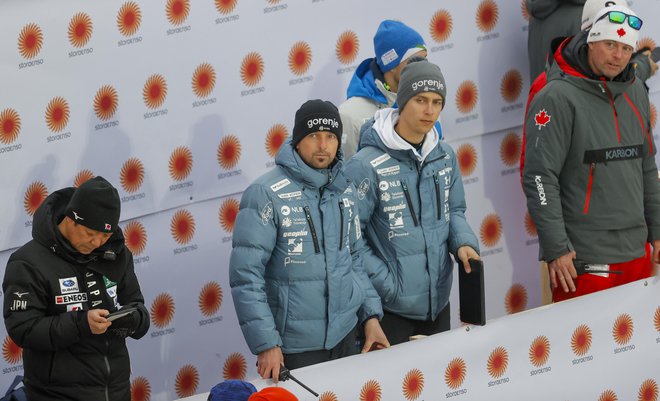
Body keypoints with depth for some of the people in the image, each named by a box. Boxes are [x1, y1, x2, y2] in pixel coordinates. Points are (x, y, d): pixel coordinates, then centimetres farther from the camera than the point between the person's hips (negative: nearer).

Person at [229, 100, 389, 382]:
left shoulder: (344, 189, 6)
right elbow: (245, 276, -17)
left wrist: (371, 315, 8)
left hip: (345, 336, 6)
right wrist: (266, 344, -21)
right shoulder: (266, 194, -14)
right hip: (294, 346, -6)